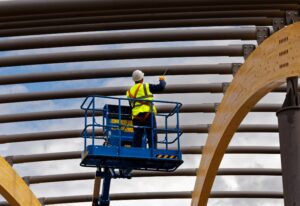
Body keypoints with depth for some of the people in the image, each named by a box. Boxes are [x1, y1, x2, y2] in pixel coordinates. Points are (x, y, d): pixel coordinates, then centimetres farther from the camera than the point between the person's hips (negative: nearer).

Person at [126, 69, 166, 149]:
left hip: (136, 116, 5)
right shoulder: (146, 86, 4)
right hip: (148, 114, -5)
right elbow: (160, 88, 4)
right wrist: (162, 80, 24)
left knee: (137, 136, 1)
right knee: (152, 135, -6)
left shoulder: (129, 91, 21)